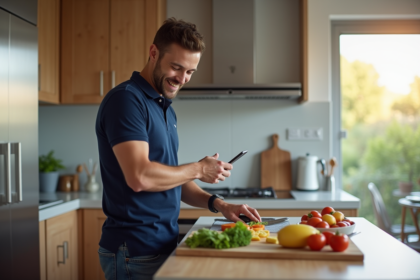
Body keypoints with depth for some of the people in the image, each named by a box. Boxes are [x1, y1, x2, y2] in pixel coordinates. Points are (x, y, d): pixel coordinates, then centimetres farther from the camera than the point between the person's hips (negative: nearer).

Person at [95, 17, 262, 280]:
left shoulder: (167, 109, 12)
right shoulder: (126, 99, -15)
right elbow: (140, 177, -26)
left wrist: (218, 204, 3)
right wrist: (199, 169, -12)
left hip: (165, 244, 8)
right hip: (135, 250, -8)